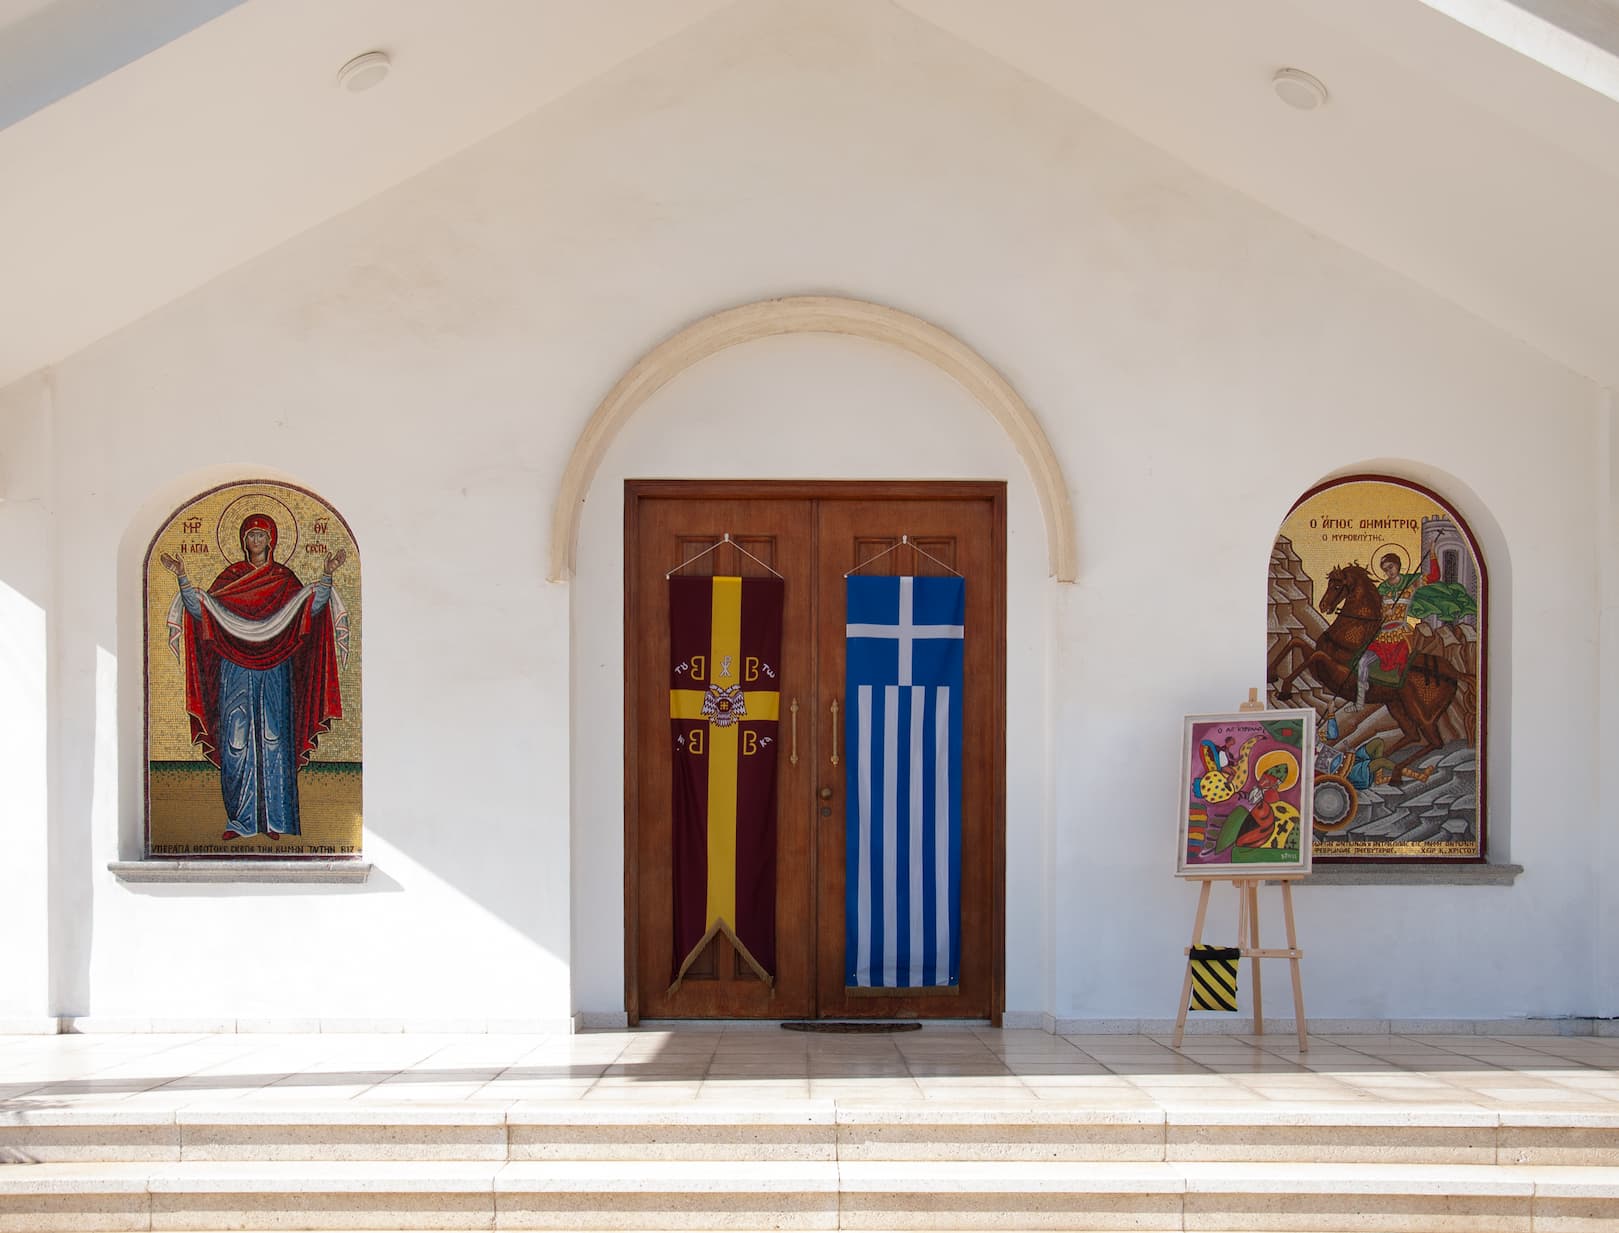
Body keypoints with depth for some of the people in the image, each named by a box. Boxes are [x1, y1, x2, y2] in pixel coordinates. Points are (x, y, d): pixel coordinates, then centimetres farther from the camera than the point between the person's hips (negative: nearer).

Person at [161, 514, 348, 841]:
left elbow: (312, 605, -7)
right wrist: (182, 577, -14)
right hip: (235, 668, 1)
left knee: (274, 739, -2)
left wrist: (327, 575, -21)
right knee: (236, 740, -2)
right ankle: (239, 819, 4)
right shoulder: (230, 575, 10)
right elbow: (201, 607, -1)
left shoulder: (284, 578, 8)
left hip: (274, 670, -1)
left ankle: (274, 819, 3)